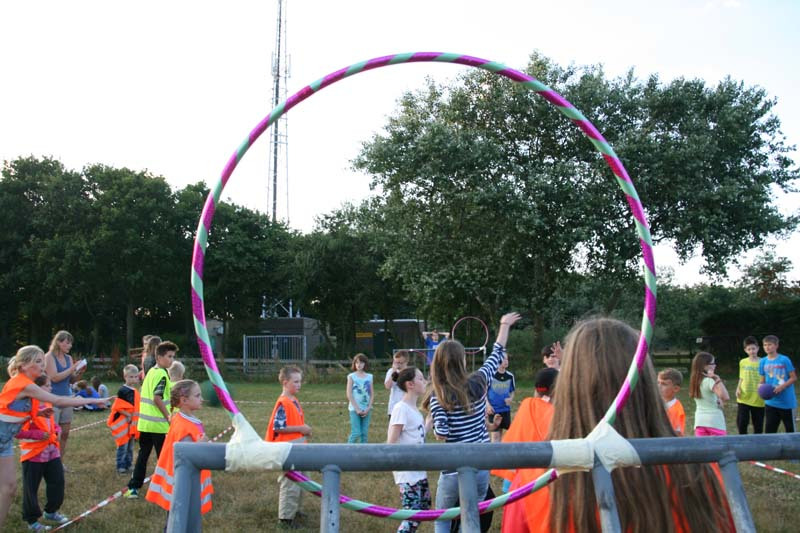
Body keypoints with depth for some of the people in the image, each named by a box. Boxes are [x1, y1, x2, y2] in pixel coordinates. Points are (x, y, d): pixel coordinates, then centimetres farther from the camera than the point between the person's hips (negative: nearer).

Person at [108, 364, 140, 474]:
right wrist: (128, 415, -21)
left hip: (132, 424, 8)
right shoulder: (122, 391, -15)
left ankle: (128, 465, 24)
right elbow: (118, 408, -18)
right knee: (123, 446, -3)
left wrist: (136, 415, 4)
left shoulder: (135, 391, 10)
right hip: (123, 423, -8)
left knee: (130, 446, 15)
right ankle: (120, 466, 6)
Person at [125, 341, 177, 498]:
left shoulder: (150, 372, 12)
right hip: (158, 424, -8)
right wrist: (169, 417, -17)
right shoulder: (162, 374, -15)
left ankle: (133, 487, 14)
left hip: (144, 422, 8)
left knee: (143, 455, 13)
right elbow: (157, 398, -22)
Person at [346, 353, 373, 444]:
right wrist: (357, 409, -11)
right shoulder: (351, 376, -1)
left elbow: (372, 394, 6)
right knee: (356, 433, -9)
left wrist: (368, 408, -6)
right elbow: (349, 394, -6)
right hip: (355, 409, -3)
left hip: (366, 410, 3)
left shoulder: (369, 377, 7)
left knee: (364, 433, 4)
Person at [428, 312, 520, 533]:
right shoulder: (478, 383, -5)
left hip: (454, 470, -3)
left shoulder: (438, 398, -13)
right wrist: (505, 325, 24)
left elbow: (441, 435, -17)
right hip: (481, 467, 3)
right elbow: (497, 354, 10)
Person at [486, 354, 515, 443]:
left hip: (505, 409, 4)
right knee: (494, 434, -2)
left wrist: (511, 398, -8)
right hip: (493, 409, -4)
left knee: (500, 432, 13)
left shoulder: (510, 376, 0)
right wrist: (488, 405, -10)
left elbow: (512, 391, 13)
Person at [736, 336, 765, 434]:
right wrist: (738, 389, -1)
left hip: (758, 399, -2)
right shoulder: (743, 362, 6)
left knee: (758, 425, 7)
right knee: (741, 422, -3)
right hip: (743, 398, 2)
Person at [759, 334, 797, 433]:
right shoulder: (763, 362, 4)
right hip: (770, 402, 4)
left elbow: (794, 378, -6)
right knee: (769, 430, 5)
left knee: (790, 429, 8)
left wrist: (782, 386, -19)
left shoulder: (784, 360, -8)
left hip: (786, 402, -3)